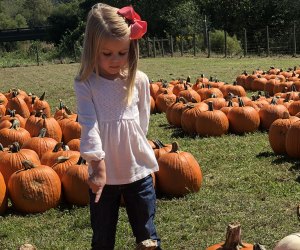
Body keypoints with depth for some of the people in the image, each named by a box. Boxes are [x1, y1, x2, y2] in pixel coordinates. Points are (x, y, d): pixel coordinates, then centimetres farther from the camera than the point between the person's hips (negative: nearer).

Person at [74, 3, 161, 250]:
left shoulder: (139, 80, -2)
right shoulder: (85, 83, -7)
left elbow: (142, 122, 5)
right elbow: (88, 124, -16)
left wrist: (131, 151, 3)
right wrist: (98, 164, -25)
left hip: (138, 170, 1)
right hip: (103, 173, -1)